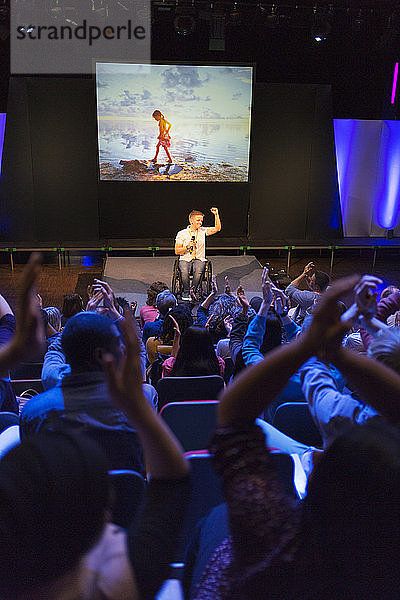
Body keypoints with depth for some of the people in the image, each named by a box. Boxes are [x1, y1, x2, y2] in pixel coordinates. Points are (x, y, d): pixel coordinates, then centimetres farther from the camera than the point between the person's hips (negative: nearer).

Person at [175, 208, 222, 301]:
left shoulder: (203, 231, 9)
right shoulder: (182, 233, 3)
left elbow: (217, 228, 0)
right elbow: (177, 251, 2)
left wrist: (216, 215, -7)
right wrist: (187, 247, -15)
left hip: (199, 259, 1)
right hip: (185, 259, -1)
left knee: (198, 271, -33)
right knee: (184, 271, -34)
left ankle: (194, 291, -11)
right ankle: (186, 292, -12)